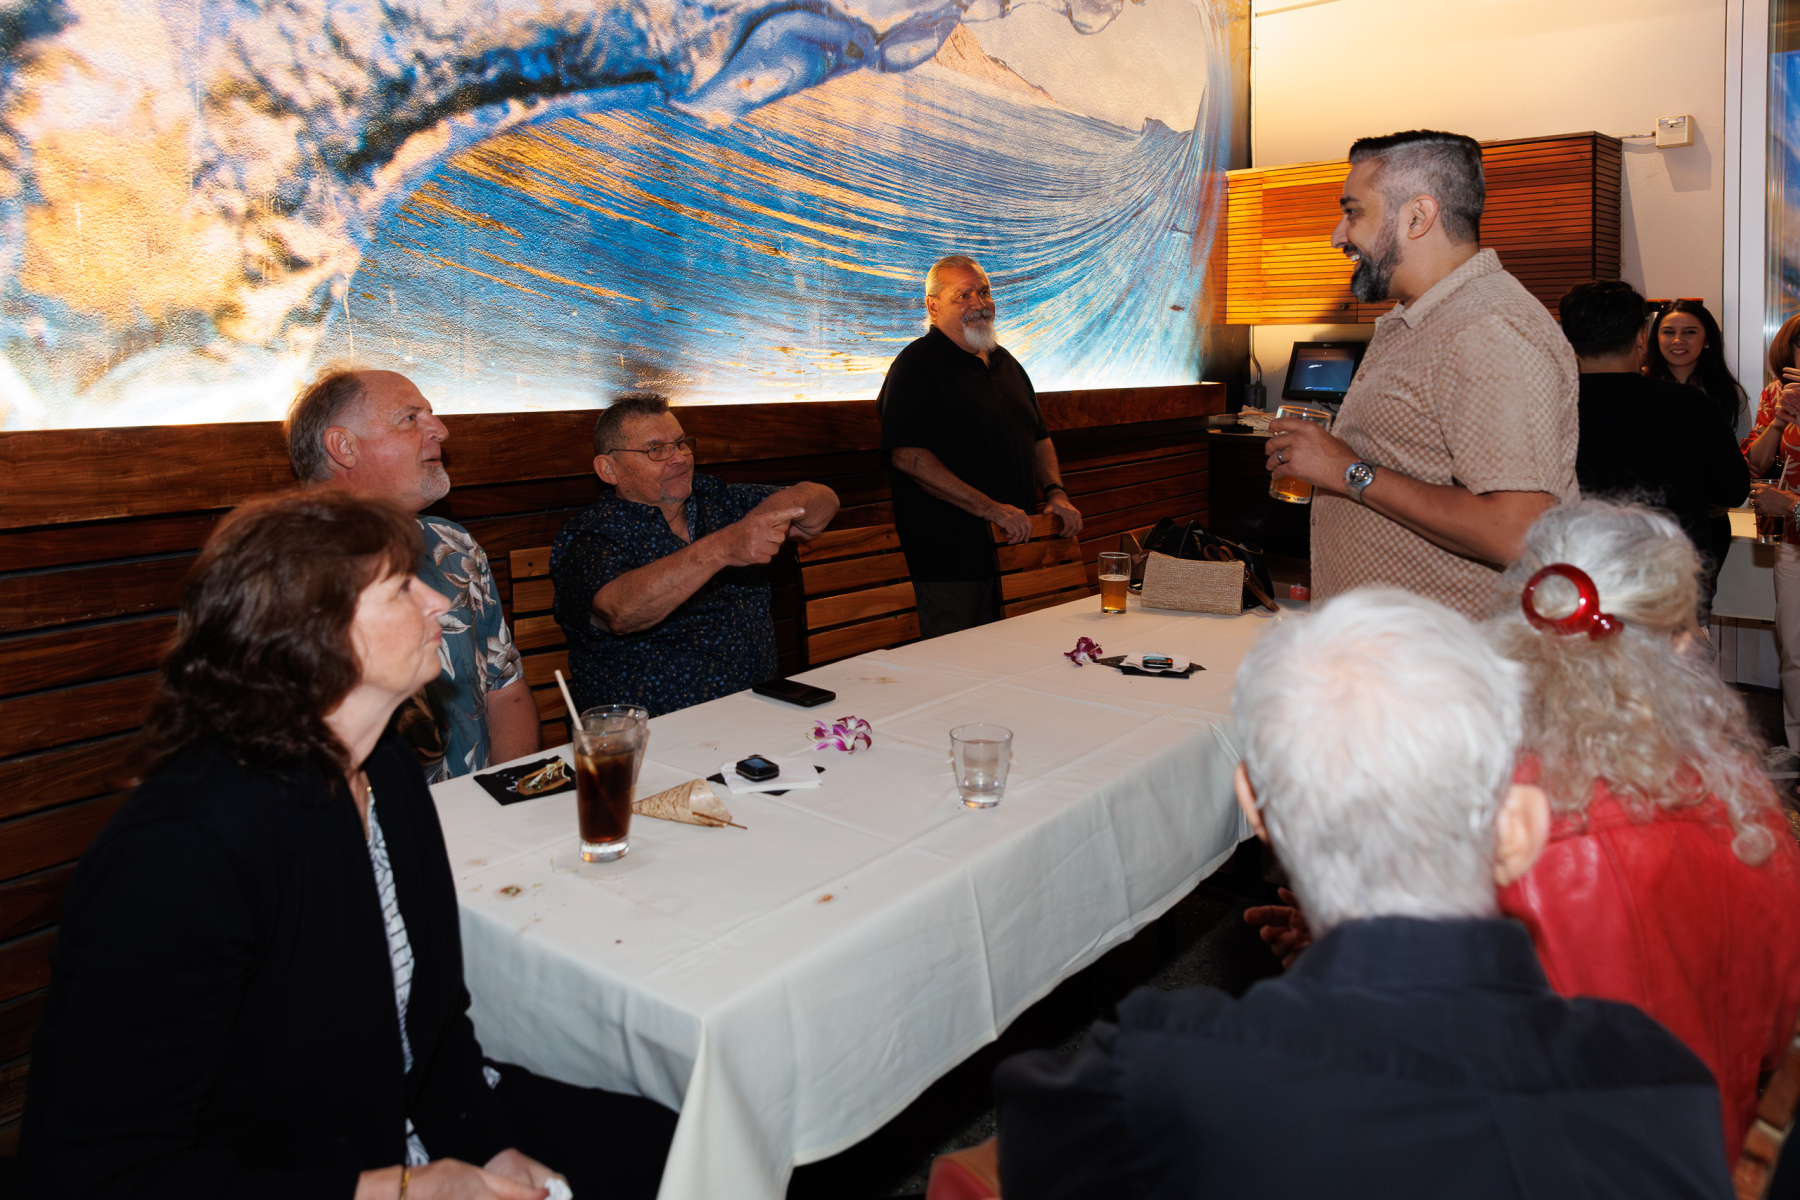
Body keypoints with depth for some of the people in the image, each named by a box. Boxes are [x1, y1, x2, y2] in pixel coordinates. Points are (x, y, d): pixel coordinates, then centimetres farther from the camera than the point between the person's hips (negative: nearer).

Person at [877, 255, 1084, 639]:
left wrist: (1055, 493, 6)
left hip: (1014, 544, 7)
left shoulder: (1004, 362, 18)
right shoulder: (916, 365, -8)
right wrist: (990, 509, -22)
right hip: (950, 556, -7)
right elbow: (908, 456, -19)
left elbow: (1039, 437, 26)